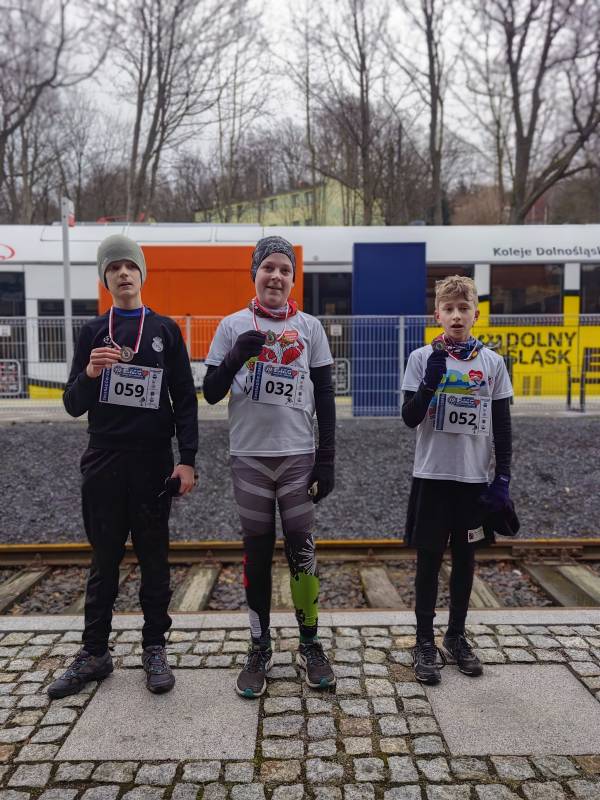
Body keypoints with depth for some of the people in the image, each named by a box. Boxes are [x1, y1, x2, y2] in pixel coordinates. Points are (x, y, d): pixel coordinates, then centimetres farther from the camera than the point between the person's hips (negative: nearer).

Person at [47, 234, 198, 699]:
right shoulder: (93, 332, 8)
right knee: (104, 560, 9)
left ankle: (155, 648, 19)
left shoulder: (165, 330, 5)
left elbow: (185, 399, 3)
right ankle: (94, 653, 21)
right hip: (104, 463, 1)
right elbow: (73, 406, 5)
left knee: (154, 559, 7)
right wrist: (89, 374, -16)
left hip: (154, 462, -1)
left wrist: (187, 459, -5)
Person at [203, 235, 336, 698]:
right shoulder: (233, 326, 4)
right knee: (258, 553, 8)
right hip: (249, 456, 0)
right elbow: (211, 394, 2)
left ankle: (310, 645, 20)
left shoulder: (310, 327, 5)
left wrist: (327, 459, 0)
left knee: (302, 550, 2)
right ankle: (260, 650, 21)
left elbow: (325, 398, 5)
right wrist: (236, 357, -15)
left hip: (299, 456, 0)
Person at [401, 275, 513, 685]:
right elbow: (410, 418, -10)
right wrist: (433, 374, -21)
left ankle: (457, 636, 29)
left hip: (475, 478, 2)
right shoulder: (423, 358, -4)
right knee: (429, 559, 5)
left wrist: (503, 478, -1)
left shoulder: (493, 362, 1)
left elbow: (503, 427, 4)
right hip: (433, 476, -2)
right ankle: (425, 642, 19)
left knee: (465, 558, 13)